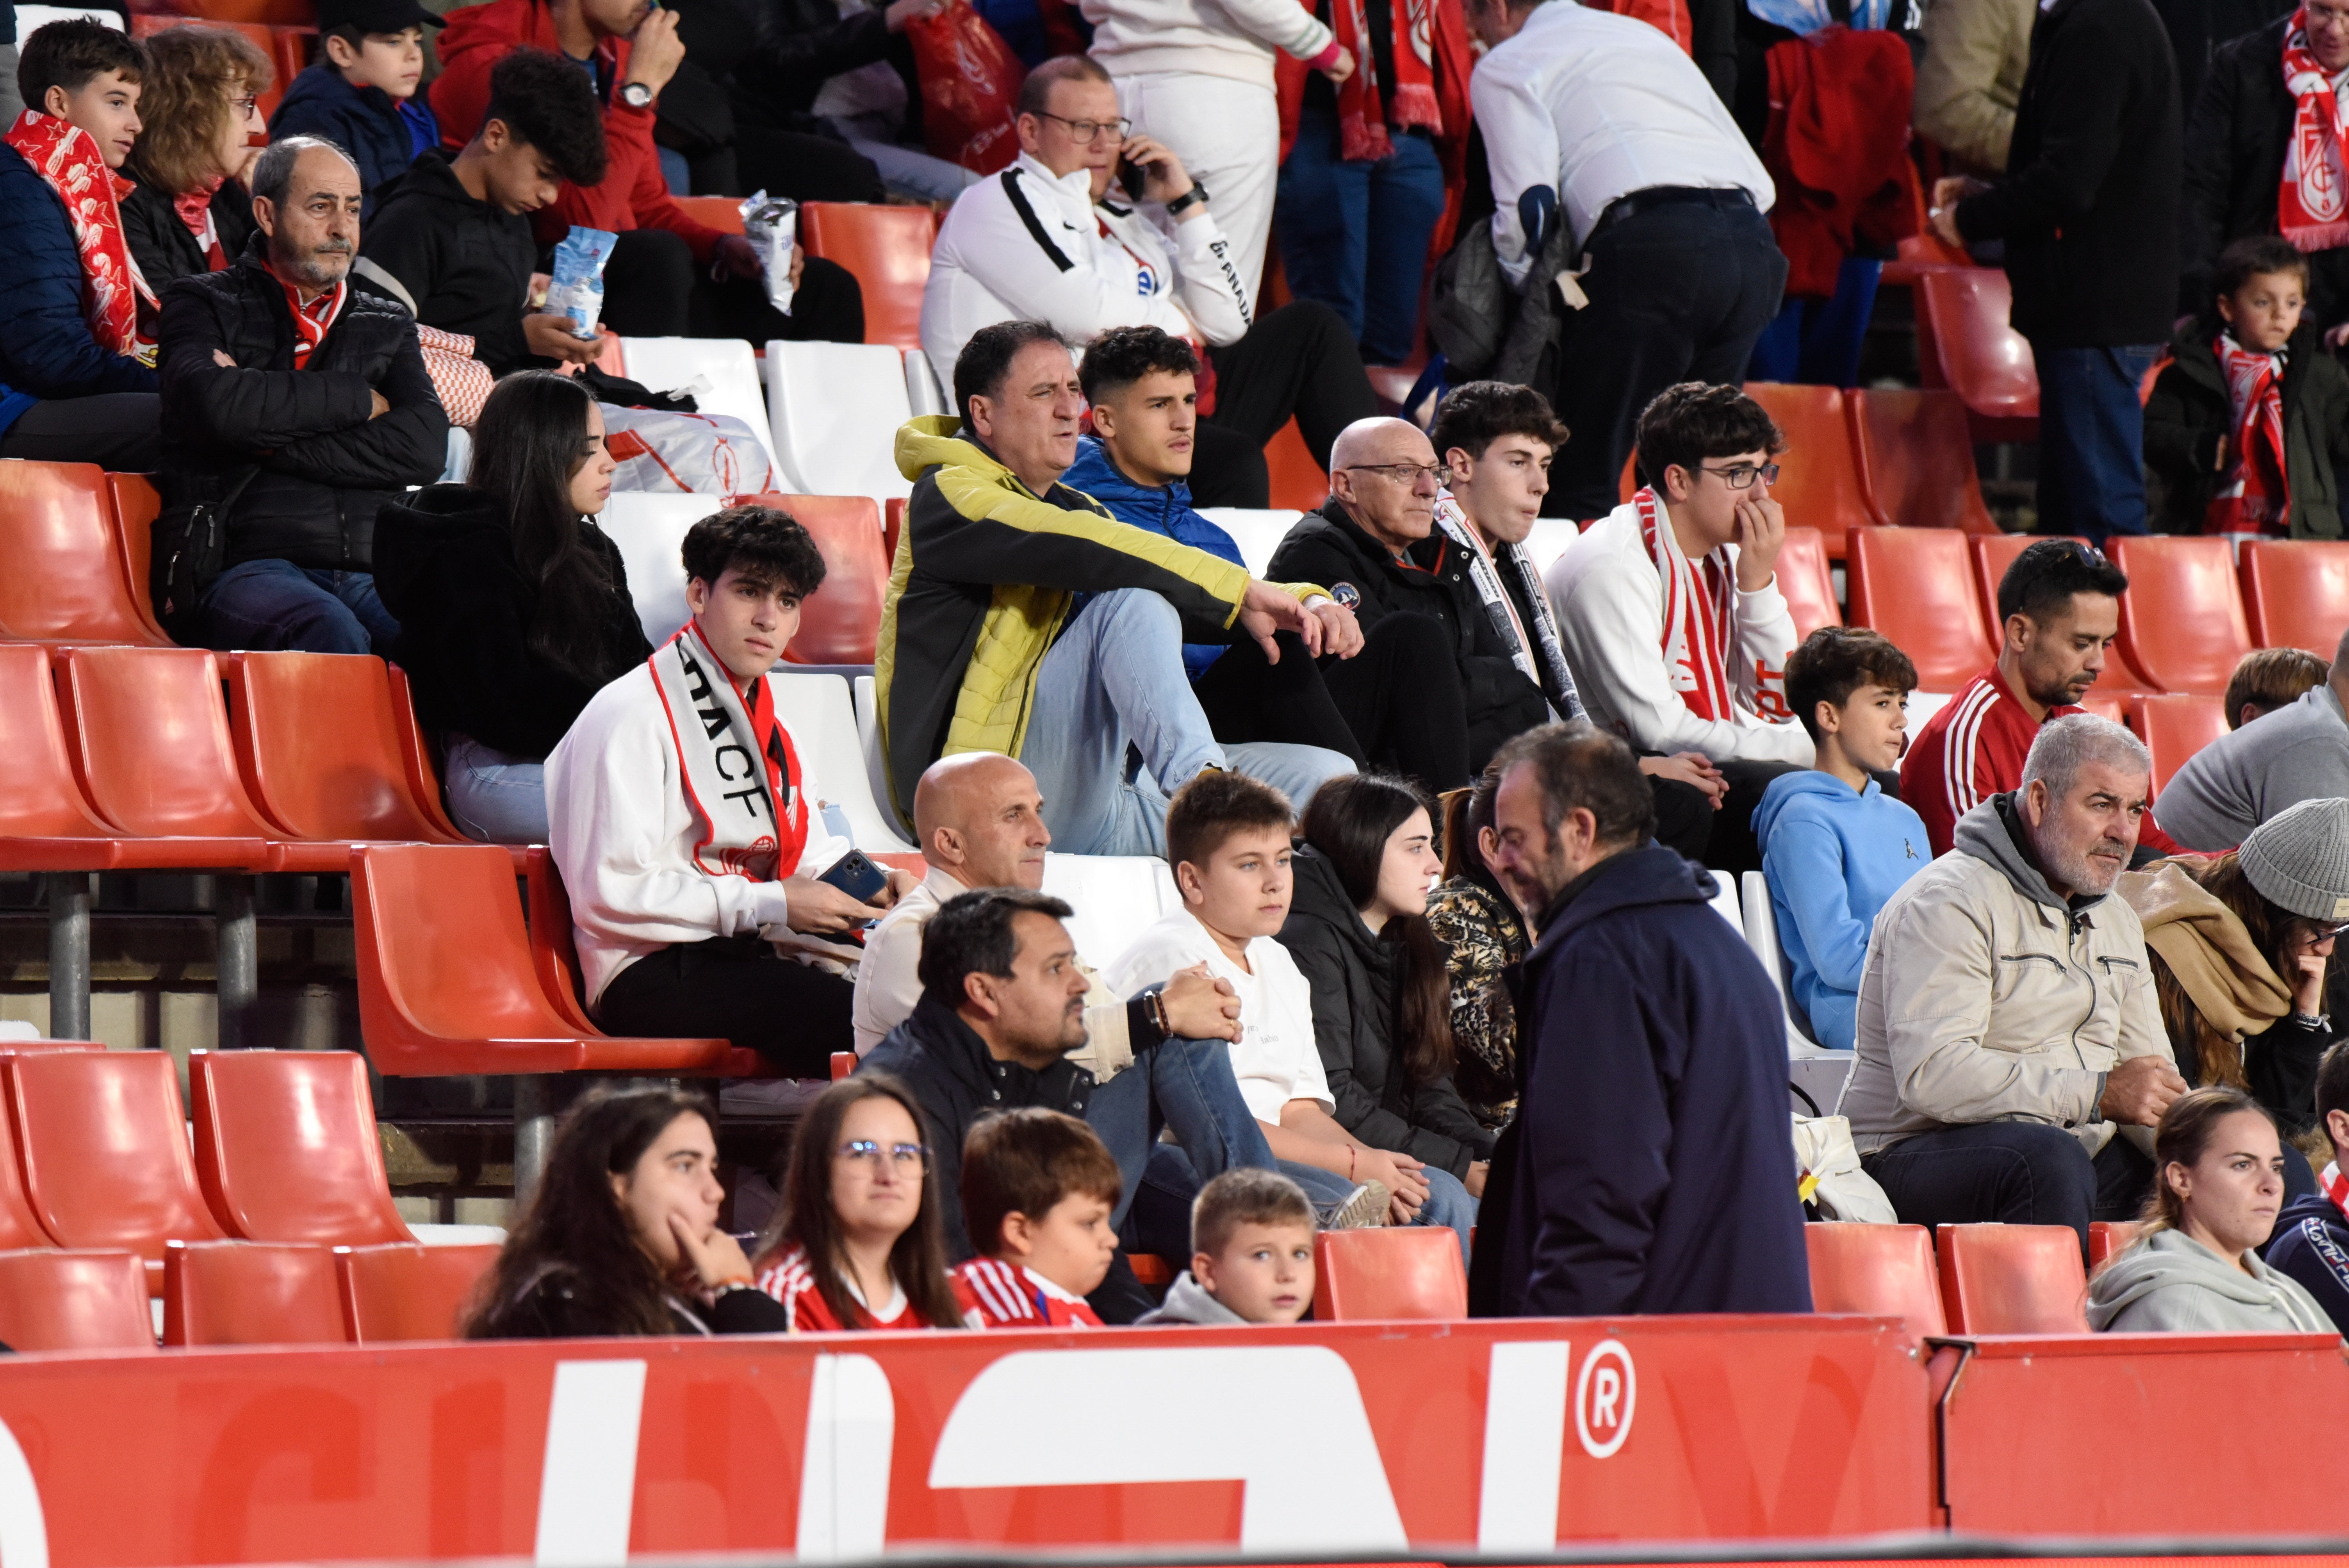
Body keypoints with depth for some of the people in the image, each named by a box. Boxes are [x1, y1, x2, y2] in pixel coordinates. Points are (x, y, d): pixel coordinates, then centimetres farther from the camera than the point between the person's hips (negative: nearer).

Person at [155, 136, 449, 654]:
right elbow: (218, 406, -9)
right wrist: (358, 400, 3)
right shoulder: (202, 306, 15)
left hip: (371, 571, 3)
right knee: (332, 632, -40)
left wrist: (272, 441, -2)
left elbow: (425, 447, 5)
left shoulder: (387, 326, 26)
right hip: (246, 567, -3)